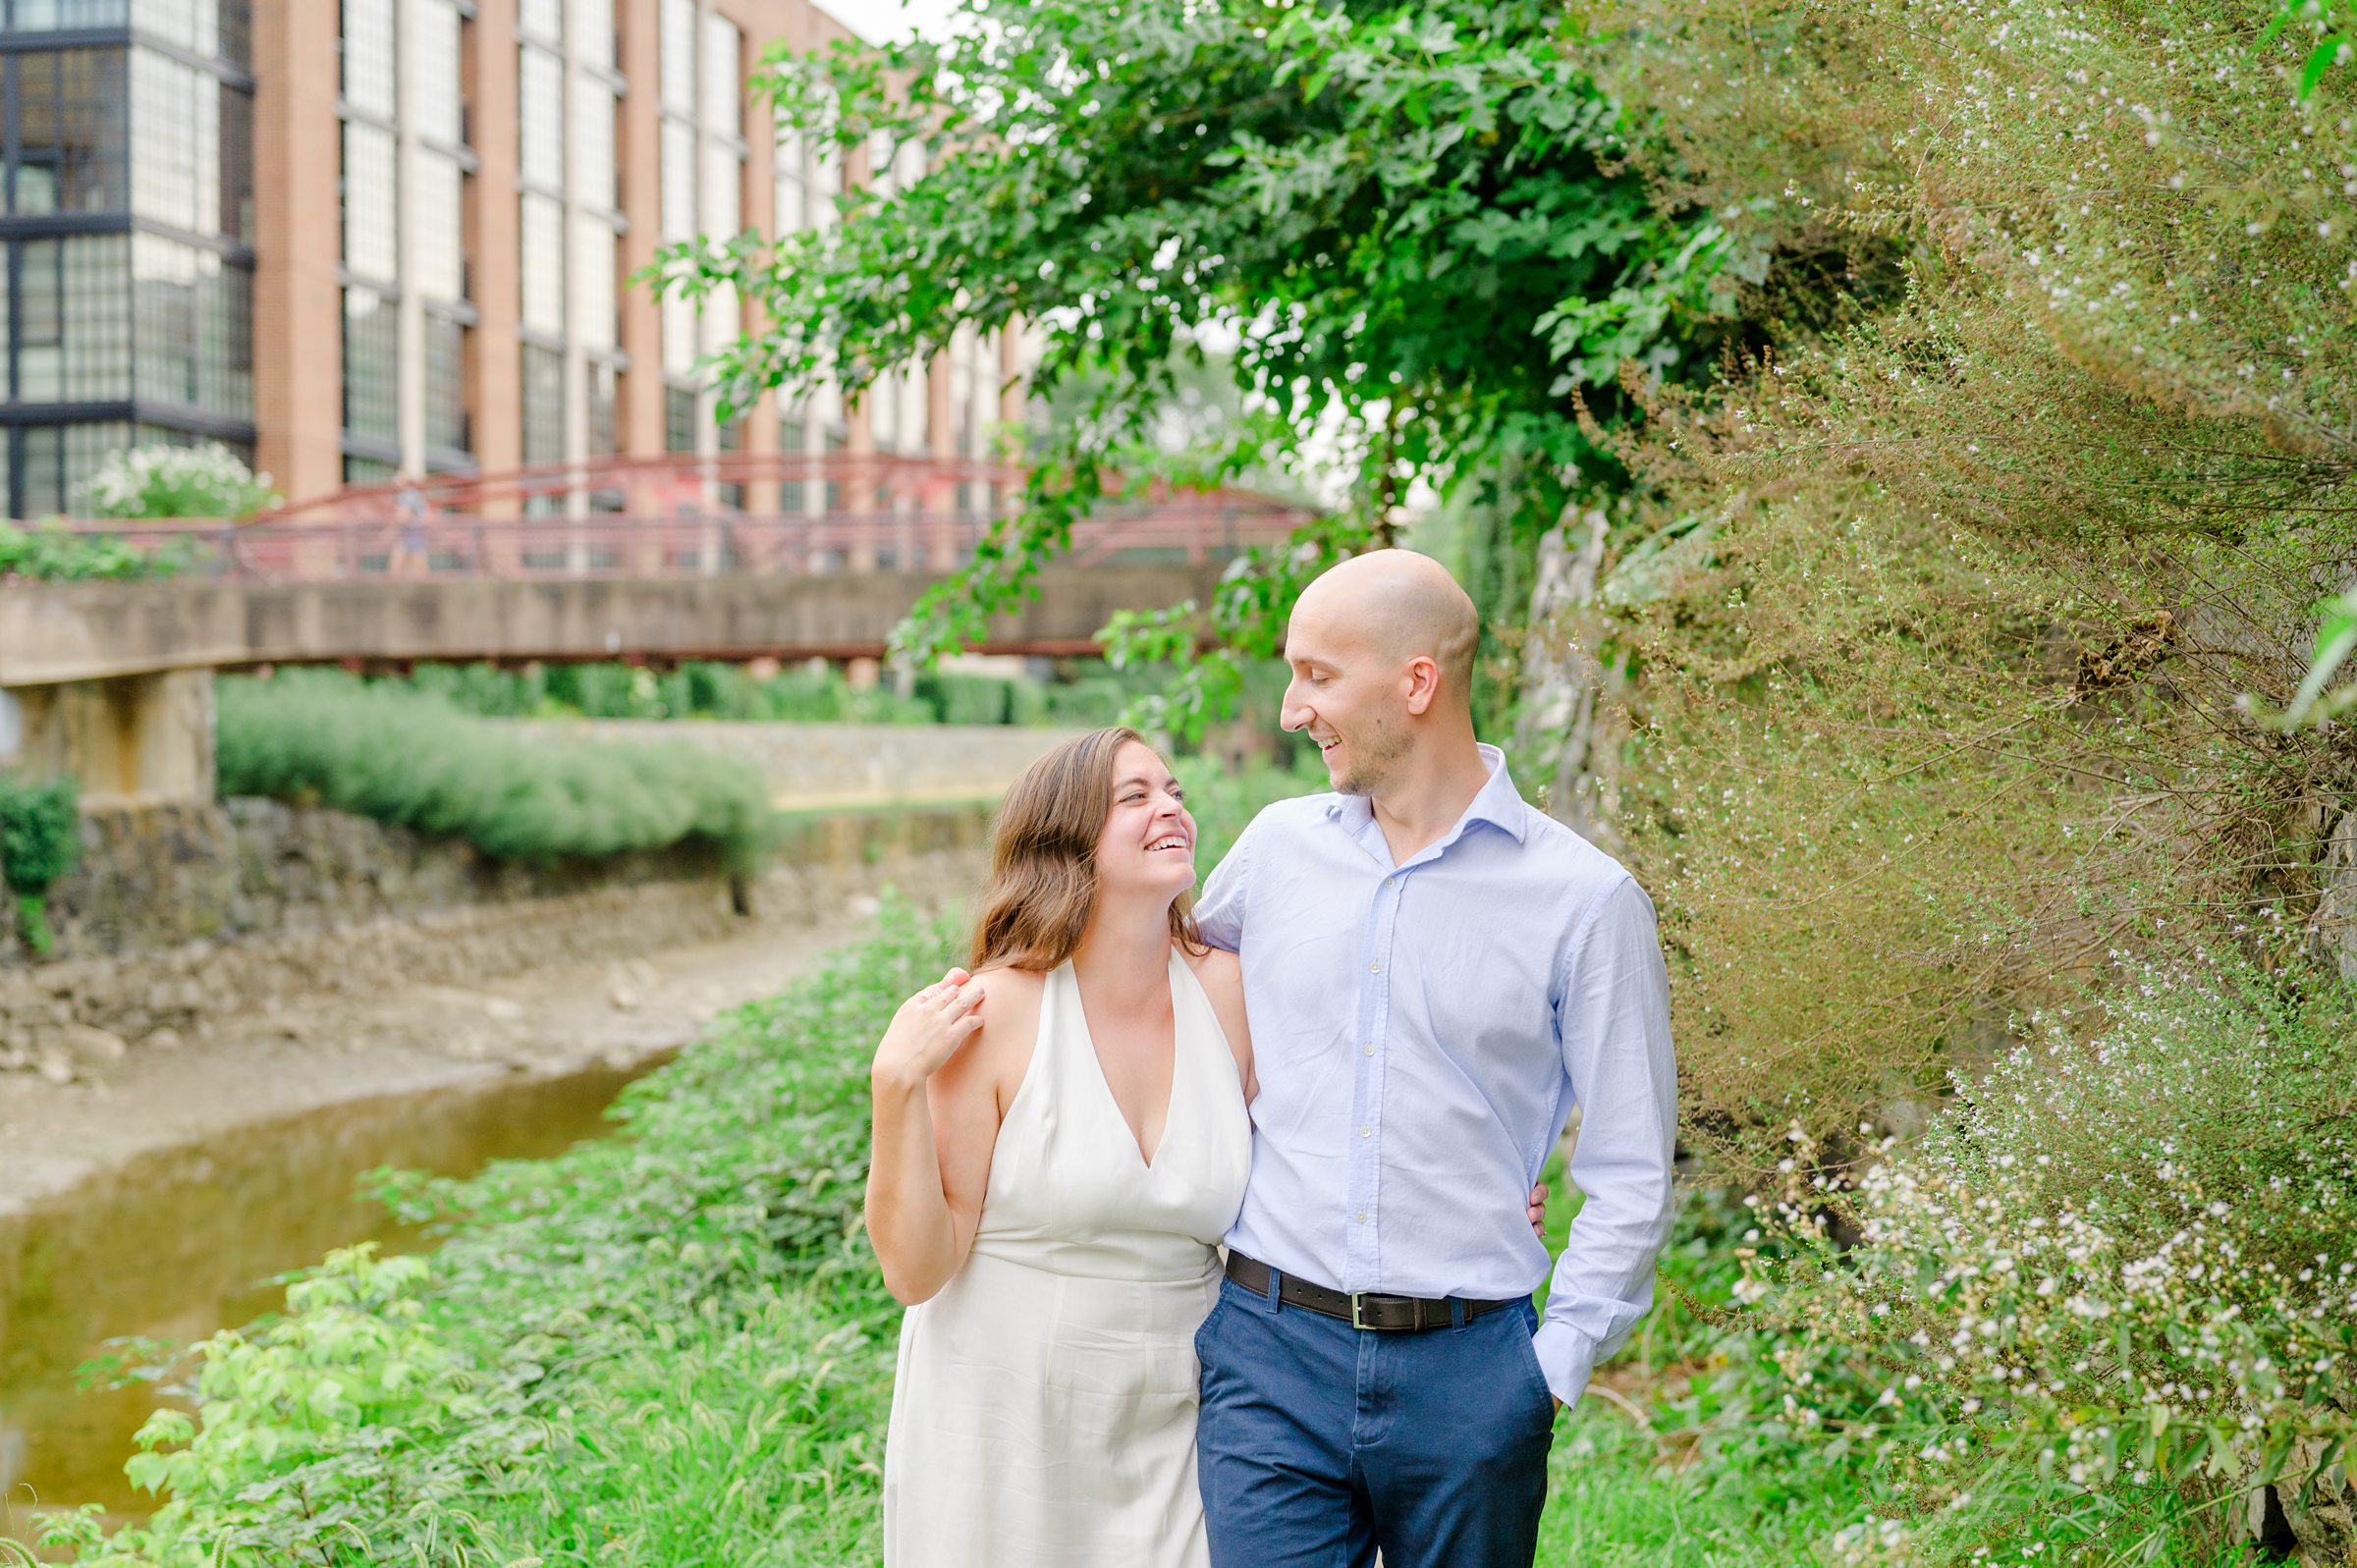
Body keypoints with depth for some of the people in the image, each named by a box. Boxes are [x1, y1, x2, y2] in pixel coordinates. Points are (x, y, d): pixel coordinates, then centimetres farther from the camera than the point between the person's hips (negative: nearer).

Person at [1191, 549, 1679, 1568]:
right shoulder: (1278, 846, 5)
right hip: (1269, 1352, 2)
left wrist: (1554, 1363, -6)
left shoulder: (1587, 900, -5)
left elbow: (1629, 1178, -1)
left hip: (1468, 1370, -2)